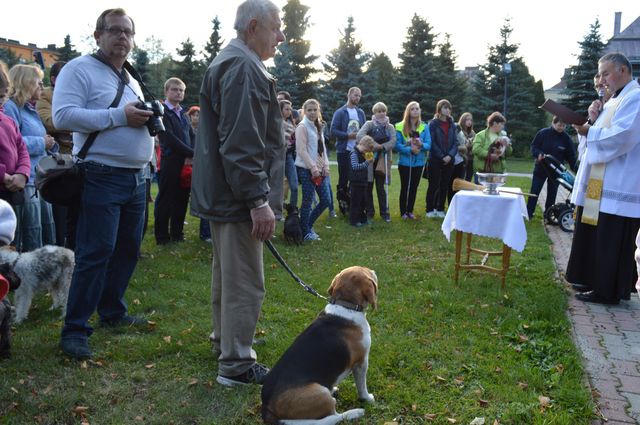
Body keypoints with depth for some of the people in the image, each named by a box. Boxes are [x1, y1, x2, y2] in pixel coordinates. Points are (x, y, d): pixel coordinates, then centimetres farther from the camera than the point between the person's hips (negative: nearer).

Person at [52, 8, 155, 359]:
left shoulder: (132, 80, 20)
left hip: (135, 178, 8)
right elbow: (63, 116, -18)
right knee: (96, 253, -9)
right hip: (101, 178, -8)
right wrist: (119, 116, -20)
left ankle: (112, 312, 28)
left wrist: (148, 119, 4)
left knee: (128, 249, 13)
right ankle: (75, 329, 0)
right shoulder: (79, 69, -4)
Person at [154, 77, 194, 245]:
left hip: (186, 163, 7)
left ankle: (177, 234, 21)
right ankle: (162, 237, 10)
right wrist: (193, 154, -15)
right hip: (170, 162, -6)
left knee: (182, 200, 10)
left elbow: (192, 136, 11)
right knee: (165, 201, 1)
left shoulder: (183, 113, 18)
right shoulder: (162, 112, -5)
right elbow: (171, 139, -15)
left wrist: (190, 156, -7)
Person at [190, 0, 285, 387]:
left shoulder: (231, 63, 18)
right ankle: (236, 364, 9)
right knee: (245, 283, -2)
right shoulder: (243, 68, -17)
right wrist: (258, 200, -23)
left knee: (228, 275, 21)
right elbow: (241, 144, -25)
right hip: (237, 195, -11)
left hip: (222, 193, 11)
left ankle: (225, 341, 37)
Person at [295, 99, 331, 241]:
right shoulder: (302, 127, -8)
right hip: (307, 169, -8)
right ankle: (305, 231, 12)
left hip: (320, 170, 8)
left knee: (326, 200, 8)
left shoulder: (318, 127, 16)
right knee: (308, 201, -2)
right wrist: (313, 168, -17)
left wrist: (326, 166, 5)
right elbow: (301, 150, -15)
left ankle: (308, 225, 24)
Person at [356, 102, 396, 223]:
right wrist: (372, 145, -22)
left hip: (382, 160, 1)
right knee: (368, 187, 4)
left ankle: (384, 212, 13)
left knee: (380, 187, 5)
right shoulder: (369, 124, 0)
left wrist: (381, 146, -19)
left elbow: (393, 141, -5)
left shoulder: (390, 127, 9)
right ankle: (369, 212, 15)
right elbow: (359, 135, -16)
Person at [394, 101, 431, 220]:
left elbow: (428, 145, -4)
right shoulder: (400, 127, -5)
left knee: (414, 187, 10)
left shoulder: (424, 127, 2)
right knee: (404, 187, 4)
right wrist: (410, 150, -22)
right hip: (404, 162, -2)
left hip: (419, 162, 3)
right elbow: (397, 145, -11)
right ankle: (403, 212, 14)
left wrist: (421, 145, -25)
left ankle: (410, 211, 21)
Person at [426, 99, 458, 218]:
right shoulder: (433, 124, -2)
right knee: (433, 185, -3)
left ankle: (440, 209, 16)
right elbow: (432, 142, -8)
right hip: (435, 159, -4)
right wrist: (442, 156, -13)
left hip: (449, 160, 4)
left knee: (444, 185, 7)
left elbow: (455, 142, 6)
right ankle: (430, 209, 5)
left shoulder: (452, 125, 11)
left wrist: (450, 155, -10)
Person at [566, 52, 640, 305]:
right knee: (594, 235, 15)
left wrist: (589, 131, -16)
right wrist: (594, 117, 3)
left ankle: (607, 291, 6)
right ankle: (594, 280, 27)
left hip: (619, 187, -10)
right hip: (602, 183, 10)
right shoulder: (615, 100, 19)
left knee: (611, 241, -3)